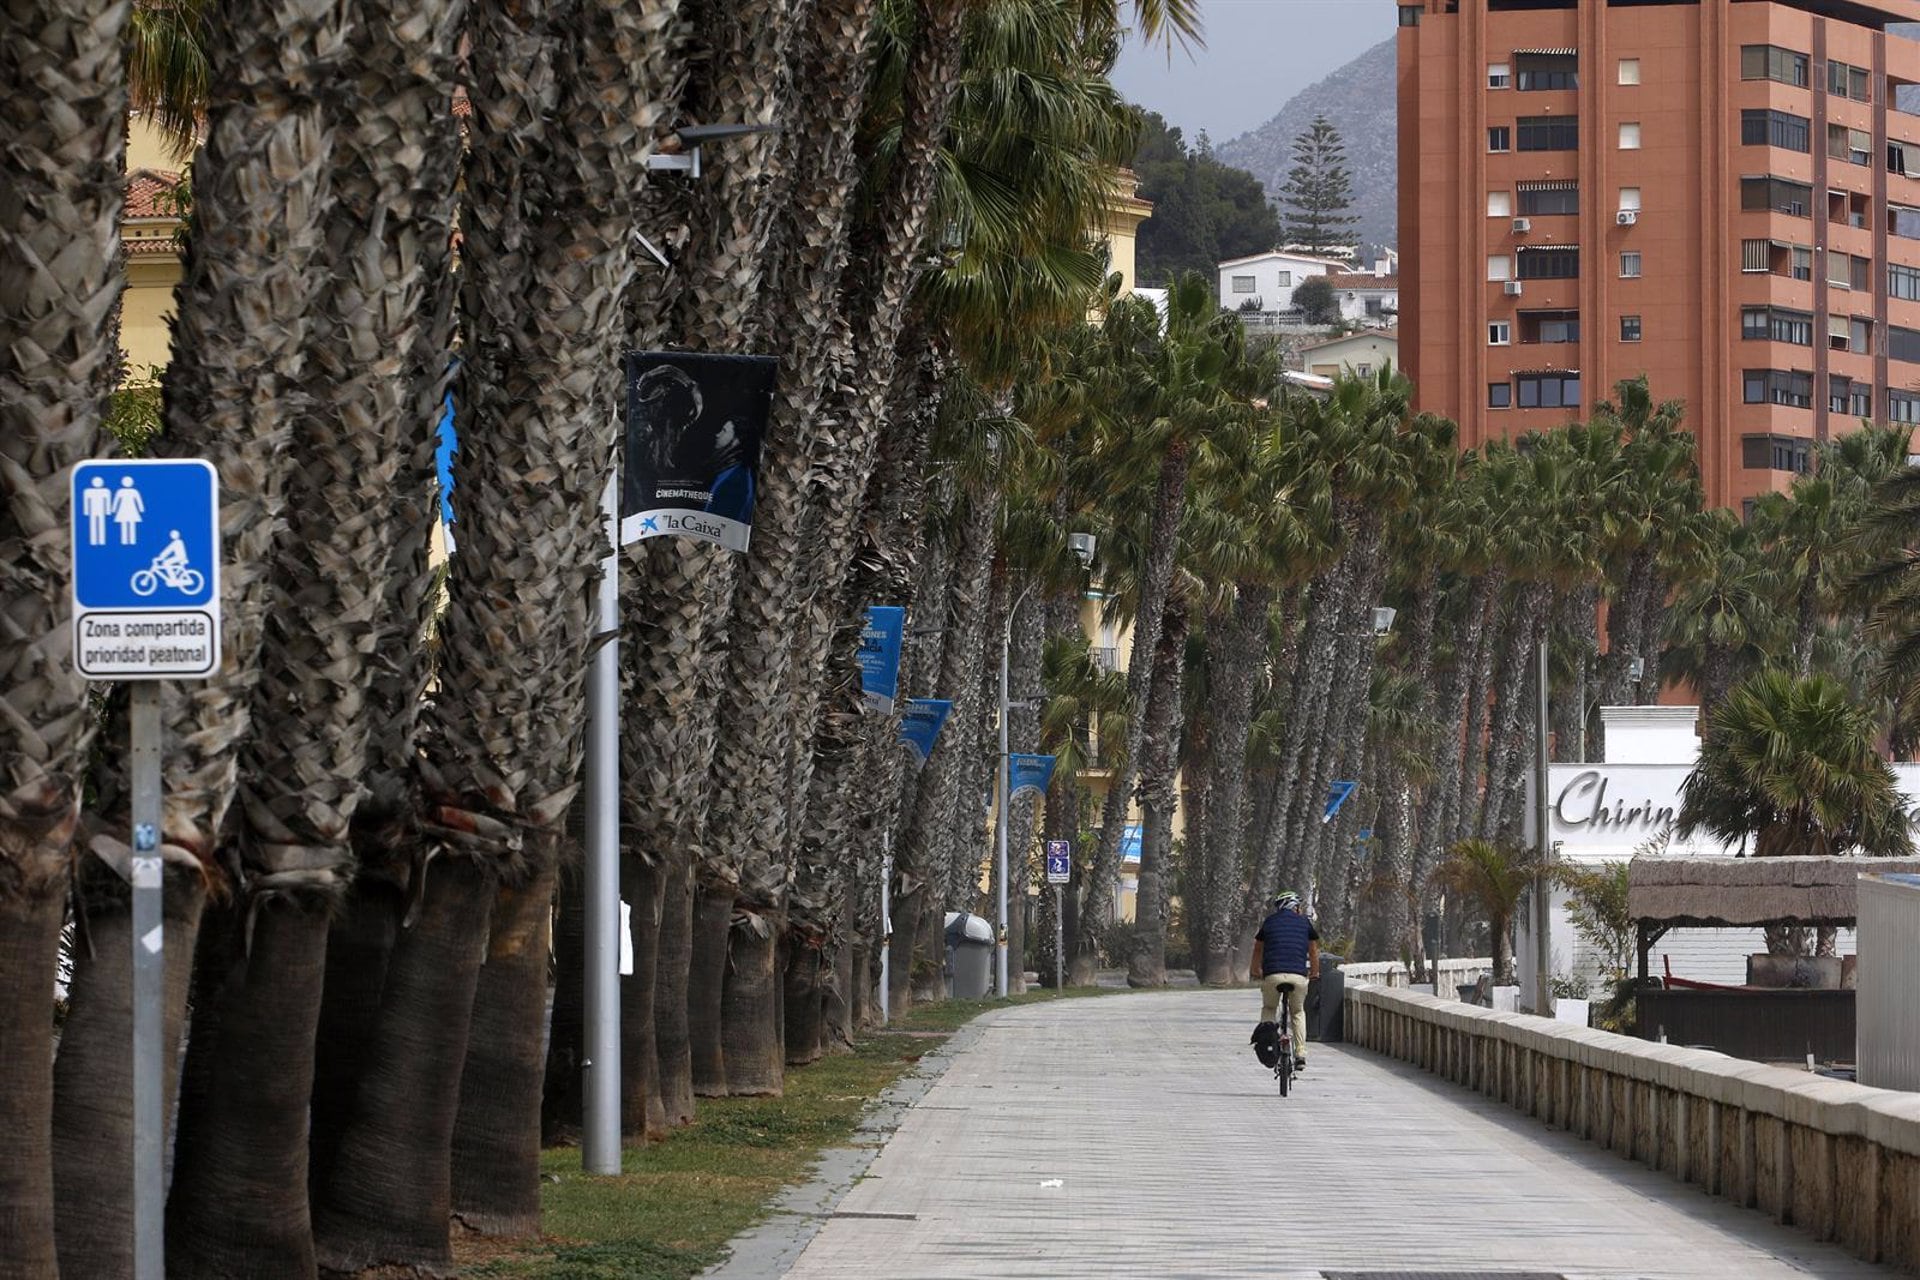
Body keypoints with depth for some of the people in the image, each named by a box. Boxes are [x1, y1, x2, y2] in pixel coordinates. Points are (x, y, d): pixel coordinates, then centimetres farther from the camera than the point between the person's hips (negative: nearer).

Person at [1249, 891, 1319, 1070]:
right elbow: (1313, 949, 24)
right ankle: (1301, 1054, 9)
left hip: (1272, 975, 0)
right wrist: (1315, 972, 39)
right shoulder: (1304, 922, 15)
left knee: (1268, 1009, 24)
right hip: (1299, 975, 0)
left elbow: (1258, 949, 25)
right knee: (1298, 1012, 21)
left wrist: (1254, 972, 39)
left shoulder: (1269, 921, 16)